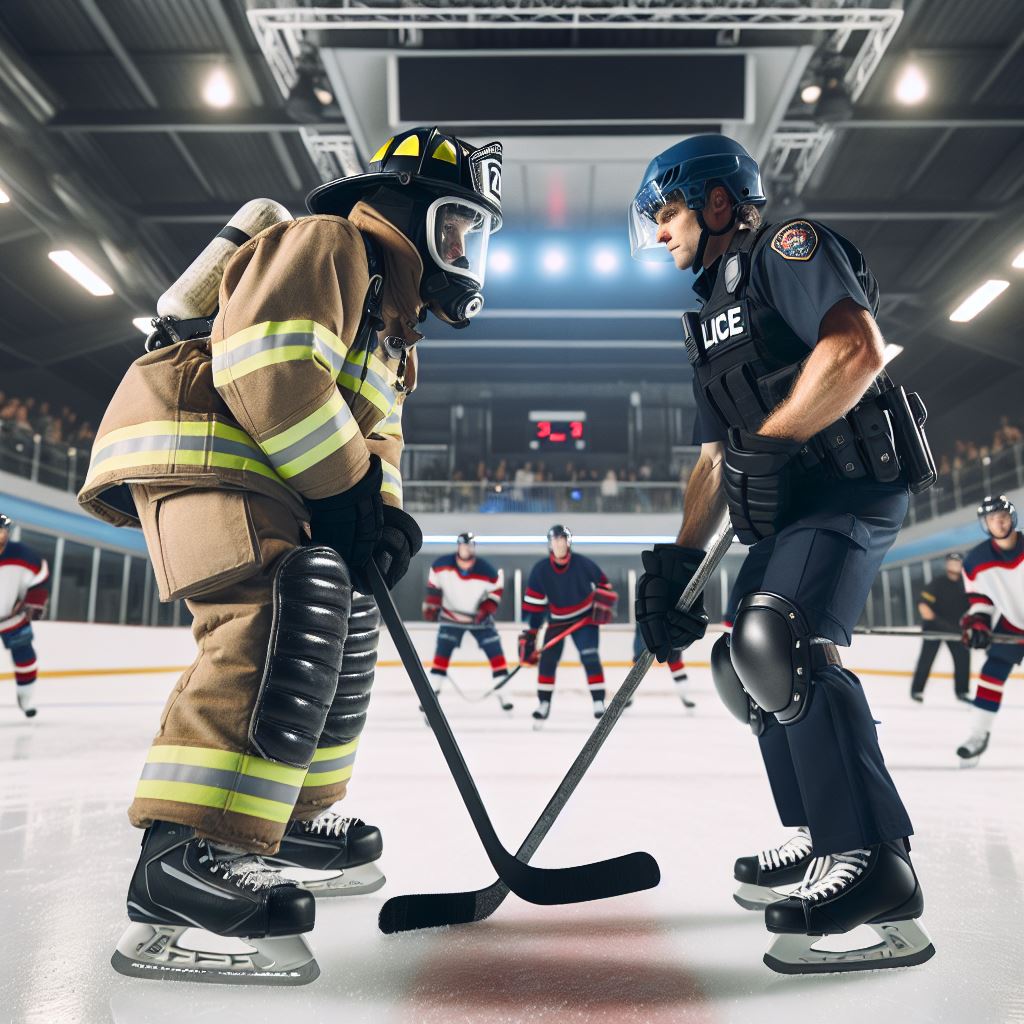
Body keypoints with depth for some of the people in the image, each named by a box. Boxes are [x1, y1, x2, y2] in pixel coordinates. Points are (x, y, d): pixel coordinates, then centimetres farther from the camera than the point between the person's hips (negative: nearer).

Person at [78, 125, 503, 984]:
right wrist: (344, 488, -18)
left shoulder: (393, 316, 26)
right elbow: (267, 367, -21)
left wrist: (384, 511, 3)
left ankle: (290, 819, 25)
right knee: (281, 623, -28)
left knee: (343, 630, 13)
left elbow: (375, 433, 23)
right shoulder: (327, 245, -5)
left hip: (263, 473, 11)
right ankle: (184, 855, -31)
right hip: (198, 444, -10)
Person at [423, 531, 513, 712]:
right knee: (442, 653, -8)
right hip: (451, 616, 0)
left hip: (479, 617, 0)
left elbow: (497, 586, -5)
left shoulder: (486, 570, -22)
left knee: (495, 652, -6)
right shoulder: (442, 565, -17)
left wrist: (487, 608, -13)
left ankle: (502, 692, 3)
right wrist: (431, 605, -1)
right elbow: (434, 584, 1)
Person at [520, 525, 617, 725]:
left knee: (590, 657, -15)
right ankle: (543, 705, 11)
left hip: (585, 617, -2)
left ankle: (599, 703, -10)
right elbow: (533, 603, -11)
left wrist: (603, 603, -17)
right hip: (557, 620, 2)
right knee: (547, 660, -3)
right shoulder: (540, 570, -14)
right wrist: (528, 633, -13)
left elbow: (603, 585, -2)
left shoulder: (582, 563, -17)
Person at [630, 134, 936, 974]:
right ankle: (825, 843, 24)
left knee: (780, 641, -28)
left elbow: (857, 347, -23)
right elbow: (716, 458, 19)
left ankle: (876, 870, -22)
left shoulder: (787, 247, -2)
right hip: (786, 506, 10)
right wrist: (678, 562, 10)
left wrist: (769, 442, -23)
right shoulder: (711, 319, 23)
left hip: (851, 486, -10)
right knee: (744, 662, 12)